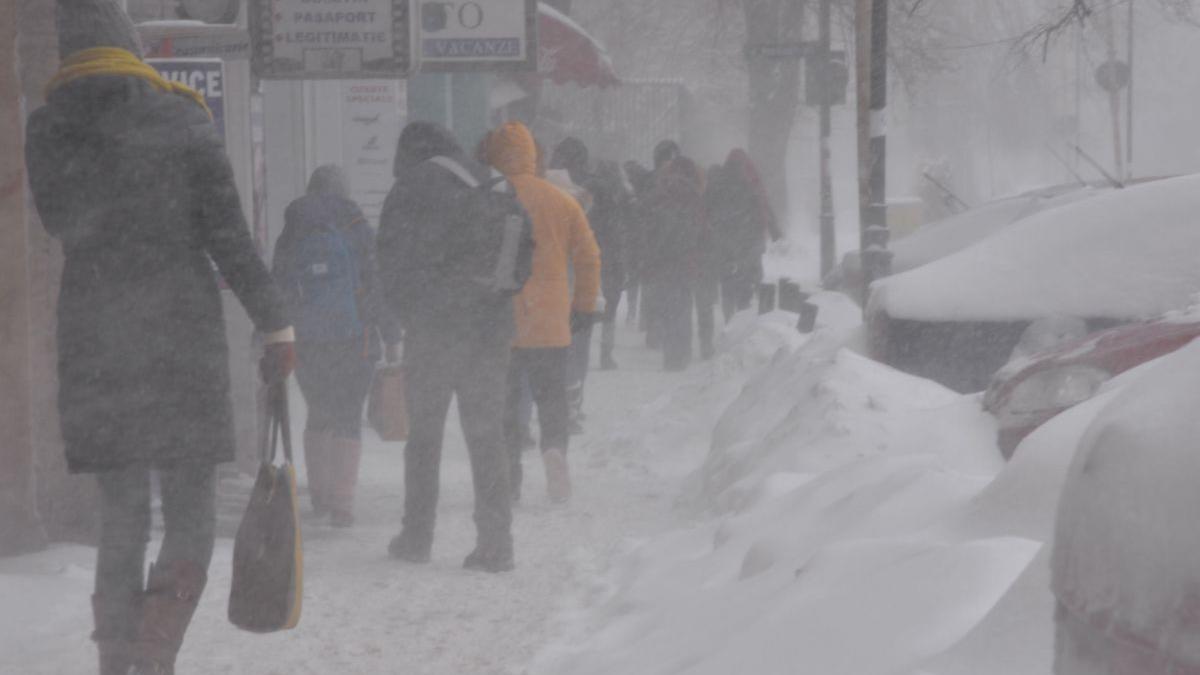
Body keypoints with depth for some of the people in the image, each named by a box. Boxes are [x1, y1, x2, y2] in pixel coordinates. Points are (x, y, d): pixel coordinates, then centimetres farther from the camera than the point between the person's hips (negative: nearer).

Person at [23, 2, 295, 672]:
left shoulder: (46, 133, 2)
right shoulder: (182, 119, -4)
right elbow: (228, 237, -5)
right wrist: (278, 325, 2)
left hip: (92, 340, 3)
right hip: (182, 335, -3)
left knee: (121, 521, 13)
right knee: (192, 519, 2)